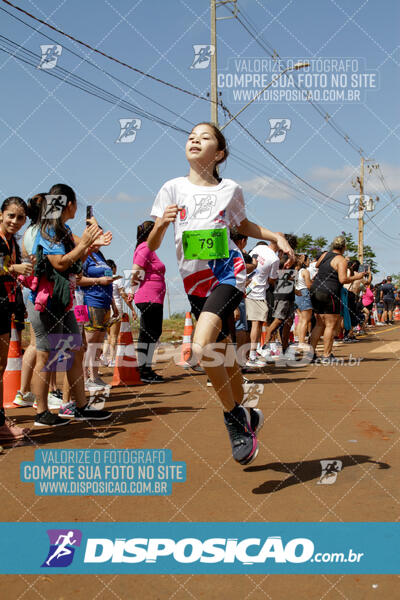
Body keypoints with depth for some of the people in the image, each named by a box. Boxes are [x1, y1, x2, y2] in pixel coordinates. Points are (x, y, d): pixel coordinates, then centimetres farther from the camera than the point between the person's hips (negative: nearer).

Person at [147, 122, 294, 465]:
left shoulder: (230, 189, 4)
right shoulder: (173, 188, 3)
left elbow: (243, 225, 24)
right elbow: (152, 246, 0)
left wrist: (277, 237, 9)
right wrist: (162, 223, -20)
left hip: (228, 273, -3)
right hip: (195, 281, 3)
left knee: (201, 348, -25)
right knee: (220, 353, 10)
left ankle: (236, 417, -6)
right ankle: (242, 417, 31)